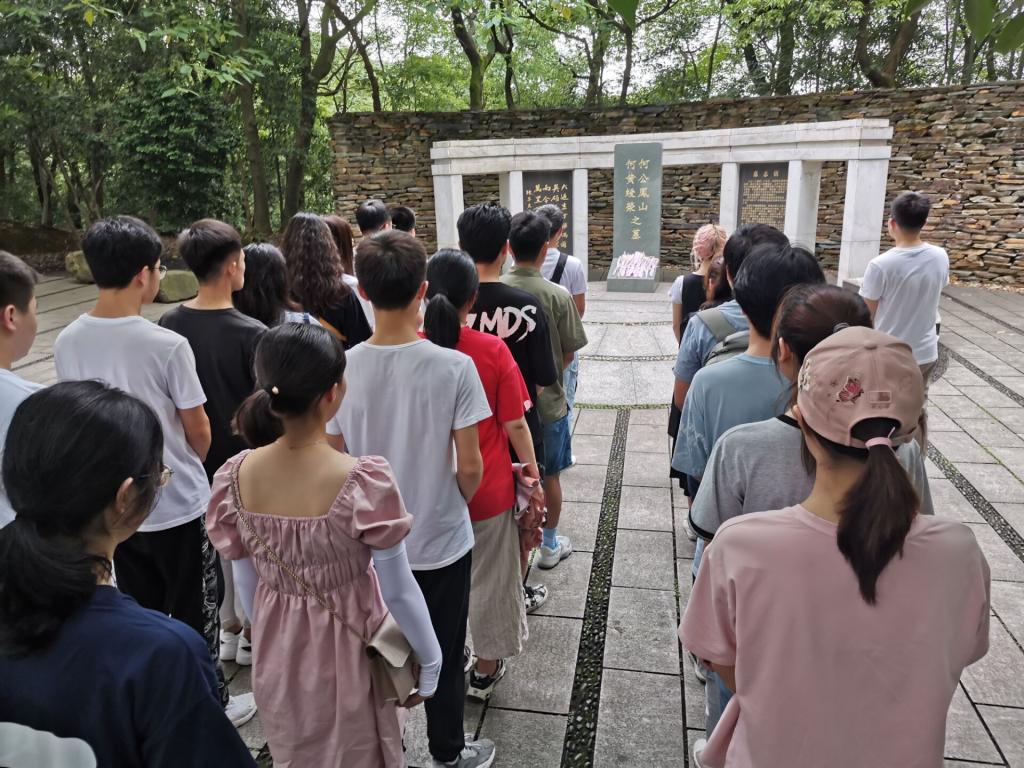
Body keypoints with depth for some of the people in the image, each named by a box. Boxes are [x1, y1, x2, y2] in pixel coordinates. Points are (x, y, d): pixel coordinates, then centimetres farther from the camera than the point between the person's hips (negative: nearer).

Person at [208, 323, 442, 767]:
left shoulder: (234, 478, -15)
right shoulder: (363, 483, -30)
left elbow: (245, 583, -2)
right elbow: (399, 591, -19)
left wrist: (269, 641, 16)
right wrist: (431, 660, -2)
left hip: (279, 654, 4)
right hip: (347, 652, -4)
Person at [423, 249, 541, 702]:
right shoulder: (492, 350, -18)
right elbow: (515, 424, -11)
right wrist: (531, 467, 6)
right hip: (488, 487, -1)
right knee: (489, 577, 18)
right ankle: (486, 669, 37)